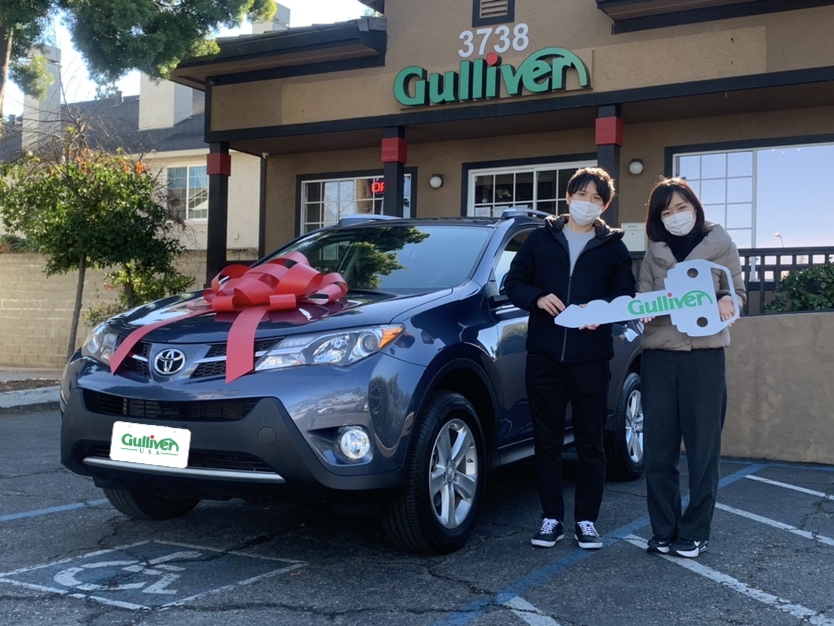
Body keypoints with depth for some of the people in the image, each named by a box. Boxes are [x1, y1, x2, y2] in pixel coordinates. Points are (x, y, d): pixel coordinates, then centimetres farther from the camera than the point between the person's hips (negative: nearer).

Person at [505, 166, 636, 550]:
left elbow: (627, 297, 6)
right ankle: (551, 519, 15)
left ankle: (586, 521, 14)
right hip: (544, 356, 1)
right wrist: (537, 298, -11)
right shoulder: (541, 239, 11)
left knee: (590, 442, 4)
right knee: (547, 441, 6)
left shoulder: (613, 247, 9)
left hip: (590, 358, -1)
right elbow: (514, 282, 9)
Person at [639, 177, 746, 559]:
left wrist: (726, 303, -15)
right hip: (658, 354, 3)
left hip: (704, 353, -2)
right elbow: (642, 298, 12)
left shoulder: (719, 243, 7)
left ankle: (693, 534, 8)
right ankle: (663, 531, 12)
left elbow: (737, 291, 7)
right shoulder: (654, 252, 14)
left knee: (703, 448, -1)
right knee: (658, 448, 3)